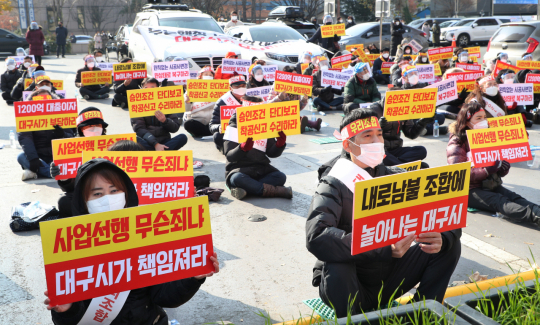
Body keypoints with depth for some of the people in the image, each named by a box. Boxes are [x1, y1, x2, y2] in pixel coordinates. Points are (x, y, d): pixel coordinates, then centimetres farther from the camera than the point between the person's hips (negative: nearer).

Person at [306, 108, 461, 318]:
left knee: (449, 244, -7)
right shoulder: (334, 185, -15)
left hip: (389, 280, 5)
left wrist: (441, 238, -28)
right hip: (353, 286, -4)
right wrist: (383, 249, -41)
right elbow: (316, 237, -34)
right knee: (337, 269, -37)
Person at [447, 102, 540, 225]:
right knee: (499, 201, -33)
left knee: (514, 197, -26)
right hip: (469, 190, -6)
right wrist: (487, 170, -27)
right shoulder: (456, 143, -5)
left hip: (491, 185, 6)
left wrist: (503, 168, -7)